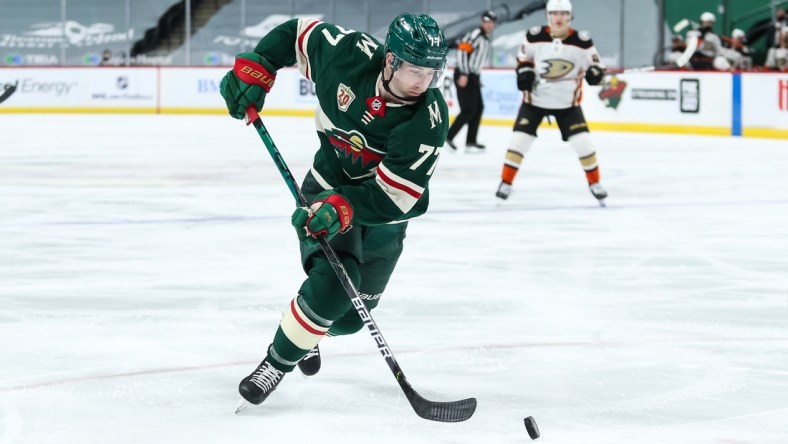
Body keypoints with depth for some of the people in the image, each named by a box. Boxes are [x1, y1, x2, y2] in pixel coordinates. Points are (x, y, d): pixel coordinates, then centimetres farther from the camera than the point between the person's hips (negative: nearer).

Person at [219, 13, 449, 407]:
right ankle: (276, 362, -8)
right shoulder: (348, 54, -24)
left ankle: (307, 334, 42)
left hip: (384, 212, 1)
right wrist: (252, 70, -13)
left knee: (349, 316, 7)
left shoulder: (428, 120, -29)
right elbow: (296, 33, -3)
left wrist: (343, 208, -48)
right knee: (332, 282, -26)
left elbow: (392, 198, -33)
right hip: (330, 187, -1)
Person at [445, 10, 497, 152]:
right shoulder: (475, 34, -12)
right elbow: (462, 50, -22)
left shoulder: (486, 39, 19)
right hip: (464, 76, -10)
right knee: (468, 110, -12)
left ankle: (471, 140, 14)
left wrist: (477, 79, 24)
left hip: (472, 76, 10)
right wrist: (464, 74, -26)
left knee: (478, 107, 10)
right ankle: (448, 137, -7)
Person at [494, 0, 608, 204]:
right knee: (519, 139, -7)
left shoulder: (581, 41, -12)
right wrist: (523, 71, -11)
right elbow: (523, 56, 7)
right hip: (535, 98, 0)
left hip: (567, 102, 0)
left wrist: (595, 72, -26)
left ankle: (595, 183, 13)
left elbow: (594, 62, -3)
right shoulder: (535, 36, -9)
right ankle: (506, 182, 6)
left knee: (582, 141, -6)